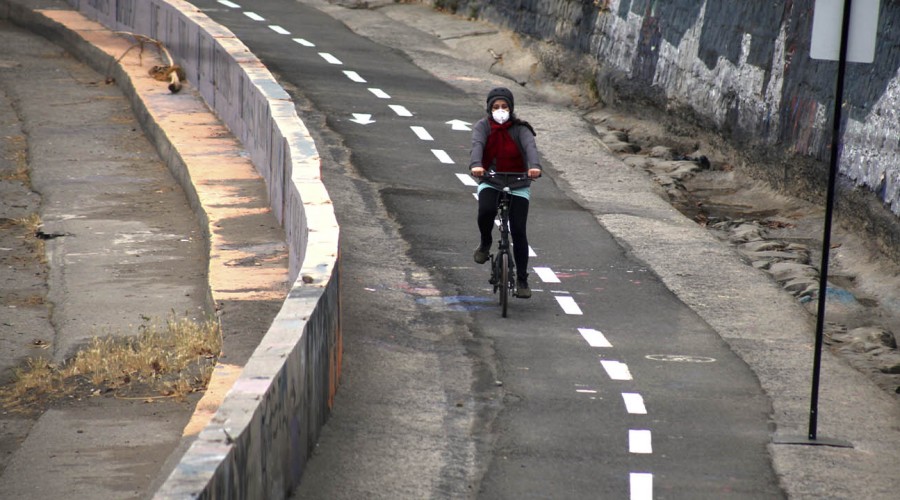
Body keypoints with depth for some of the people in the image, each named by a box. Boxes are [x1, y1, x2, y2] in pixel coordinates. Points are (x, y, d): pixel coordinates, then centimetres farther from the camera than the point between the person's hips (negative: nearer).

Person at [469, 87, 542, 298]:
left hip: (518, 184, 0)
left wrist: (534, 166, -47)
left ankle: (522, 280, 5)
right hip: (490, 182, 0)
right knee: (486, 210, -32)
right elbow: (477, 145, -23)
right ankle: (485, 243, 0)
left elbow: (530, 146, -25)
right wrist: (476, 165, -45)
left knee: (518, 231, -7)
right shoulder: (483, 126, -4)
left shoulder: (520, 129, -6)